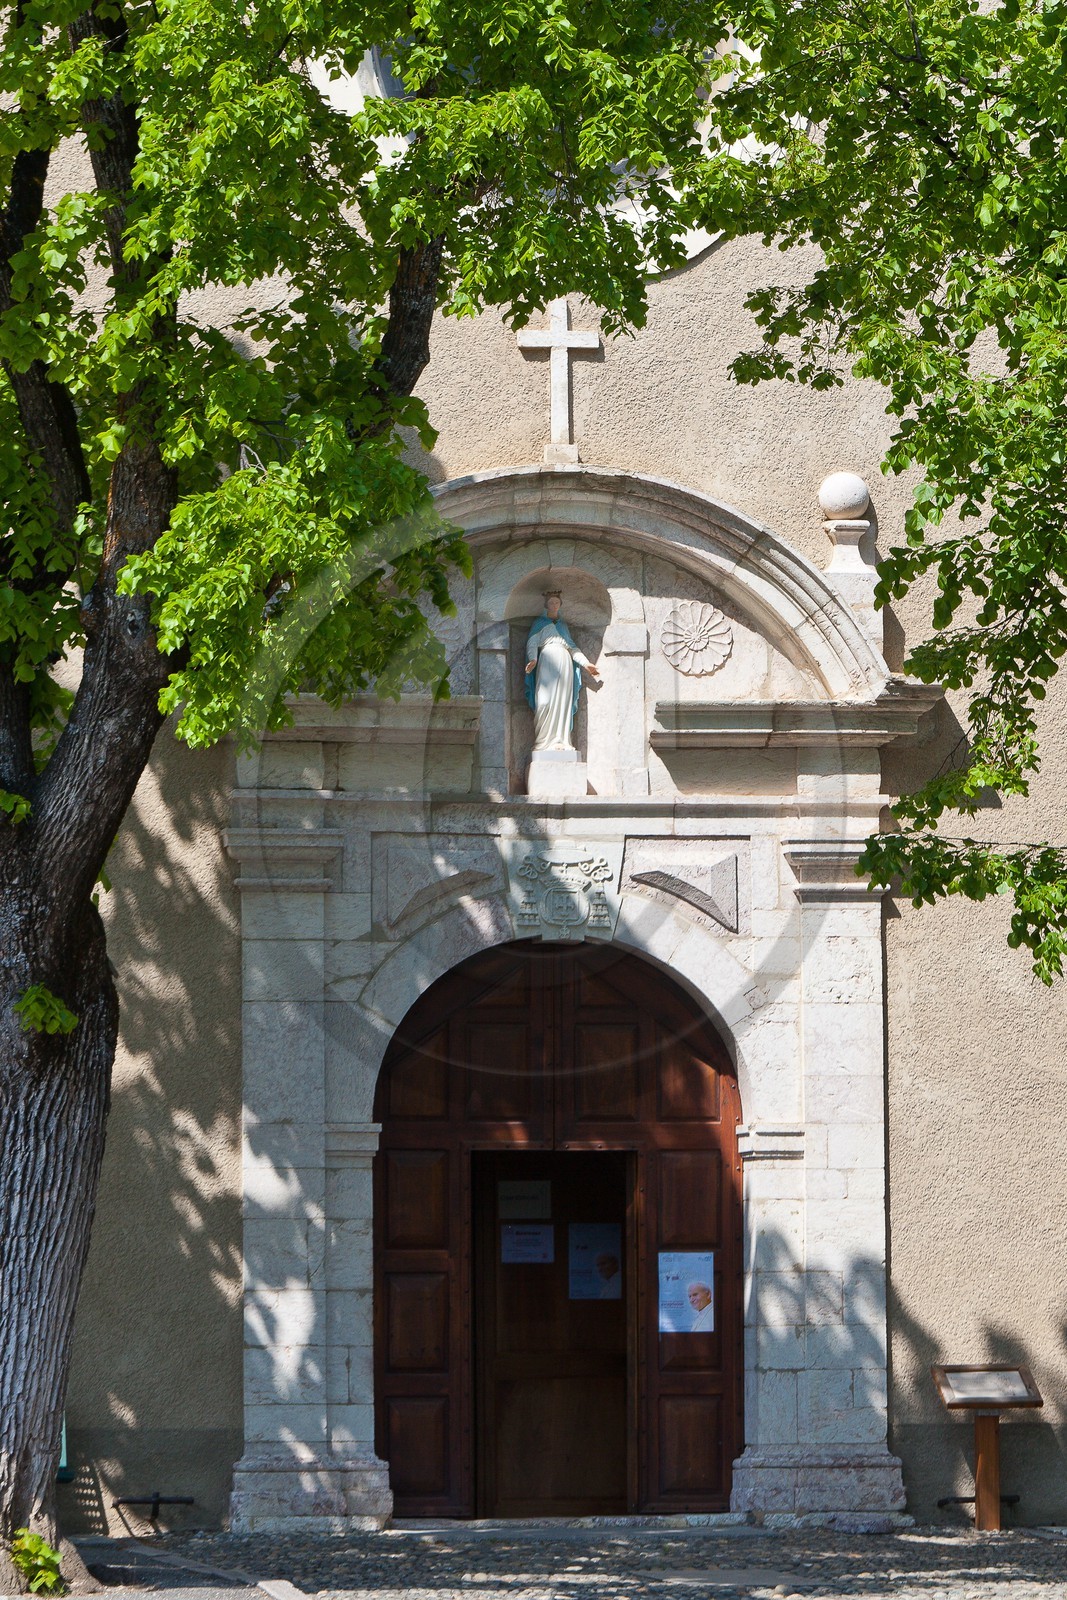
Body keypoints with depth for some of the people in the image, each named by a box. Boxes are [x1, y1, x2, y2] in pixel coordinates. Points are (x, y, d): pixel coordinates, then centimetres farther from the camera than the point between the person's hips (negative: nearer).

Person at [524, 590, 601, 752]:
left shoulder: (563, 625, 27)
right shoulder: (540, 623, 15)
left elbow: (572, 646, 27)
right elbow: (532, 643, 4)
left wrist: (586, 663, 19)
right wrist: (533, 659, -15)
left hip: (565, 663, 4)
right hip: (548, 661, -4)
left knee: (563, 701, -5)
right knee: (546, 699, -15)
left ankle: (561, 740, -7)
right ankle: (544, 740, -16)